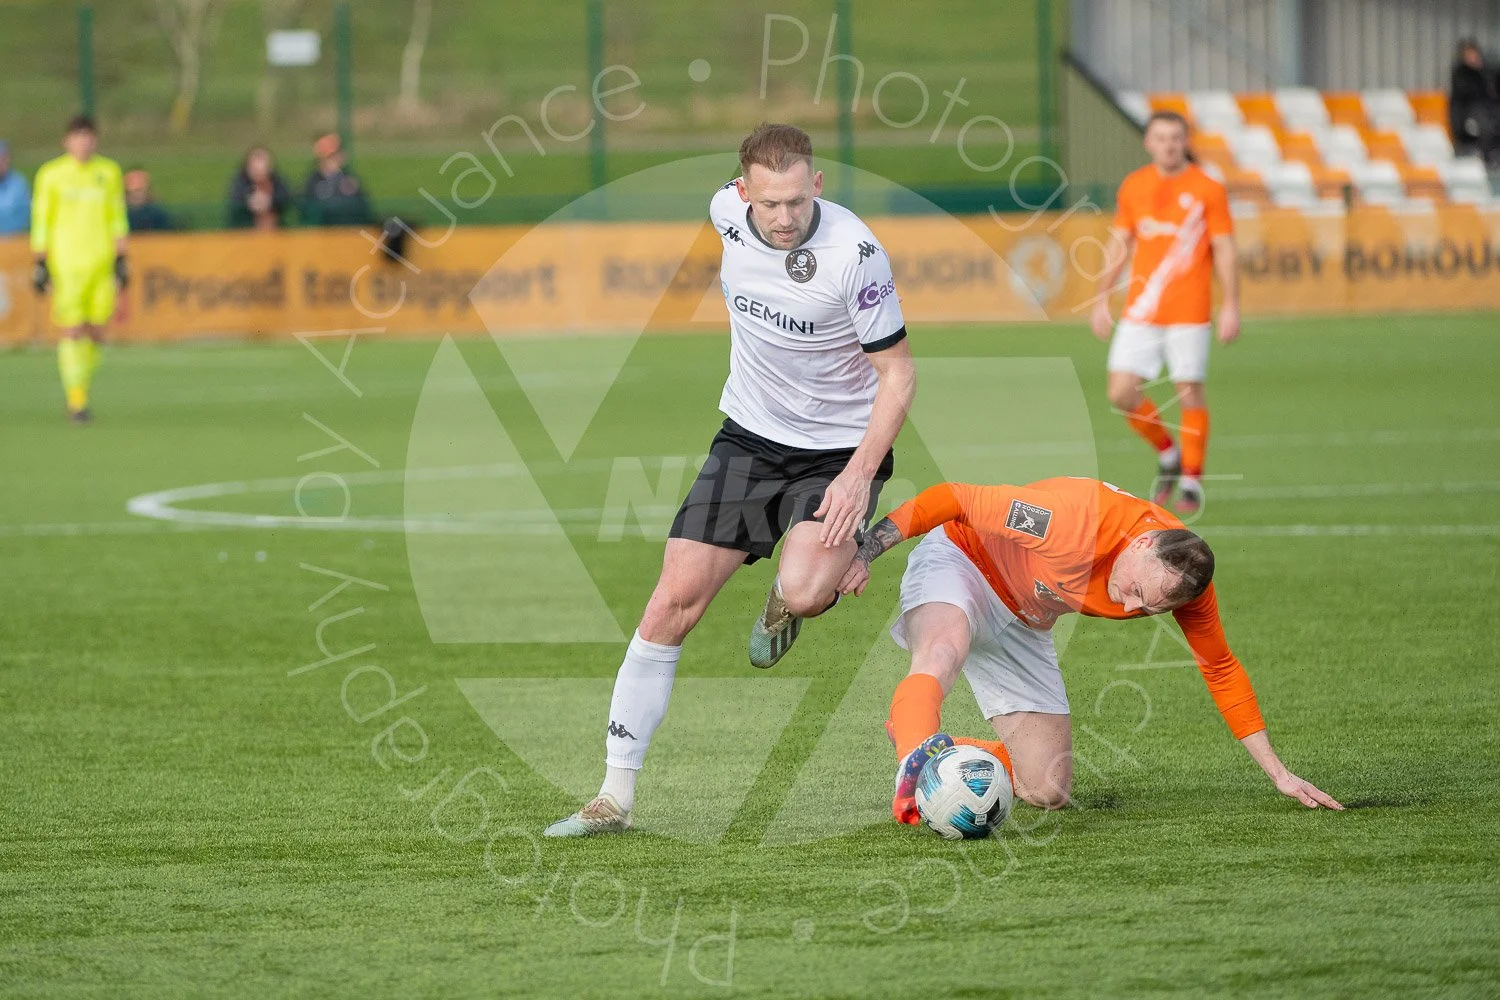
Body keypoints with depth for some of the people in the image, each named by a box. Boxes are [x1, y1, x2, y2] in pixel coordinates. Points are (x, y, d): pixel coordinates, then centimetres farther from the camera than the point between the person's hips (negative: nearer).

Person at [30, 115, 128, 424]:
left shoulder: (109, 172, 9)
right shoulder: (51, 175, 0)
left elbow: (117, 219, 14)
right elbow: (40, 222, 2)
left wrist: (121, 261, 10)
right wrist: (40, 265, -3)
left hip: (101, 264, 3)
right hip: (65, 264, -3)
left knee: (96, 332, 2)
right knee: (72, 332, -9)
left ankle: (79, 390, 19)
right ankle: (76, 398, -5)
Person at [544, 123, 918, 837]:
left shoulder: (855, 254, -24)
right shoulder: (727, 210, -9)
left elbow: (898, 371, -15)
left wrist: (860, 472, -25)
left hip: (839, 452, -4)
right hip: (749, 437, 4)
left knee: (801, 592, -30)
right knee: (673, 603, -6)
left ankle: (784, 607, 11)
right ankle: (615, 796, 1)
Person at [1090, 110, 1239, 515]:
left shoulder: (1207, 189, -2)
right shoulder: (1133, 187, 9)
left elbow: (1224, 250, -2)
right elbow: (1118, 246, 15)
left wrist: (1231, 307, -8)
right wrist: (1102, 299, 12)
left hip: (1188, 311, -4)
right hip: (1140, 311, 4)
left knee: (1190, 392, -3)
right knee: (1121, 394, -4)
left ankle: (1192, 480, 11)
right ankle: (1167, 453, 21)